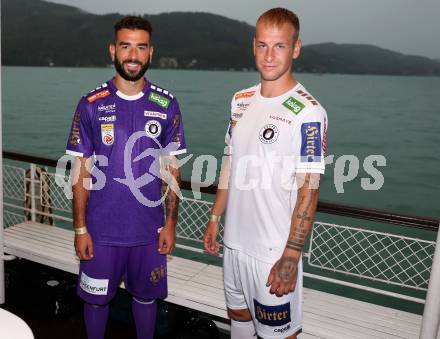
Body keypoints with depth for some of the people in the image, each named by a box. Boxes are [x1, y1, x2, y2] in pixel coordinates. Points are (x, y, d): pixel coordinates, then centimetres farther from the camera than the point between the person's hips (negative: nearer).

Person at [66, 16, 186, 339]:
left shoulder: (166, 104, -2)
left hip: (150, 229, 1)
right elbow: (82, 170, -2)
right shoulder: (92, 104, -5)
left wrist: (171, 222, -1)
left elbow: (172, 167, 2)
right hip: (101, 229, 0)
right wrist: (80, 228, -4)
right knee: (96, 297, 15)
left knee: (146, 295, 17)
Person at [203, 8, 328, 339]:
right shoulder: (241, 101, 5)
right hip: (235, 239, 6)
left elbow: (309, 190, -17)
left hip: (275, 250, -6)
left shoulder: (307, 112, -16)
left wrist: (290, 258, -18)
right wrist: (215, 218, 12)